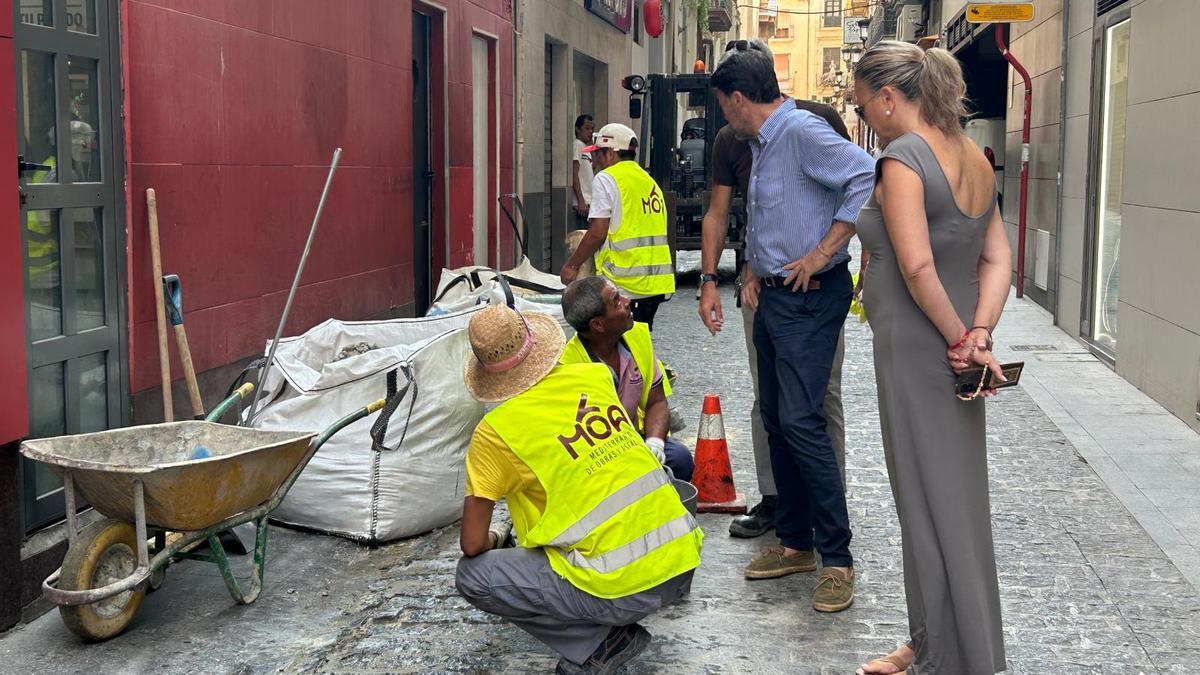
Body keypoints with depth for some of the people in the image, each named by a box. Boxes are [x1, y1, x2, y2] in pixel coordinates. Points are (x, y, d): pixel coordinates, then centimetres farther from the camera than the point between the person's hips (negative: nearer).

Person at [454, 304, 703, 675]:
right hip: (684, 561, 6)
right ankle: (617, 628, 22)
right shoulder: (593, 375, 7)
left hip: (623, 588, -6)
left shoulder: (494, 432, -7)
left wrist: (492, 540, 21)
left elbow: (472, 544, -1)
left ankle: (598, 644, 1)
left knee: (472, 575, 4)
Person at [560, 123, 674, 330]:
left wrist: (572, 266, -1)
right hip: (656, 281, 8)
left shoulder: (606, 179, -5)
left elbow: (597, 233, -12)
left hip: (624, 282, -8)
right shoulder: (649, 180, 18)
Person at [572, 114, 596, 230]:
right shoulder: (577, 145, -7)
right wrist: (581, 201, -20)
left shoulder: (585, 147, 20)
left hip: (588, 201, 9)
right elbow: (574, 175, -15)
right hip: (583, 202, -9)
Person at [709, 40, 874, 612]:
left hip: (810, 298, -10)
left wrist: (823, 253, -23)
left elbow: (867, 178, -28)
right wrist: (755, 271, 15)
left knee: (800, 420, -14)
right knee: (775, 420, 11)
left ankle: (837, 558, -6)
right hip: (773, 297, 10)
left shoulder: (802, 132, -15)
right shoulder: (761, 145, 17)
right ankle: (795, 543, 21)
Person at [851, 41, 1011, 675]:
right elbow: (998, 258, 7)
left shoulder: (903, 156, -16)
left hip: (915, 350, -9)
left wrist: (957, 337, -13)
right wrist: (977, 333, -2)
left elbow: (917, 265, -24)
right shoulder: (974, 157, 10)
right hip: (953, 351, 9)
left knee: (928, 503, 3)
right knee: (959, 495, 17)